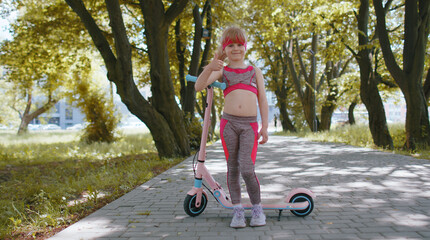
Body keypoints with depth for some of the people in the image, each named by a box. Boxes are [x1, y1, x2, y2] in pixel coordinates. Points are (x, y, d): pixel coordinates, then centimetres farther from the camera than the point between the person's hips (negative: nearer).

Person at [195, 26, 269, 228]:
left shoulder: (255, 71, 15)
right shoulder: (222, 71, 11)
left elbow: (263, 101, 11)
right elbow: (198, 86, -3)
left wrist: (265, 127, 3)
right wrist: (209, 67, -19)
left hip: (250, 125, -1)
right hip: (228, 123, 1)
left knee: (247, 169, -13)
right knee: (232, 168, 4)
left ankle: (257, 209, 6)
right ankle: (237, 211, 16)